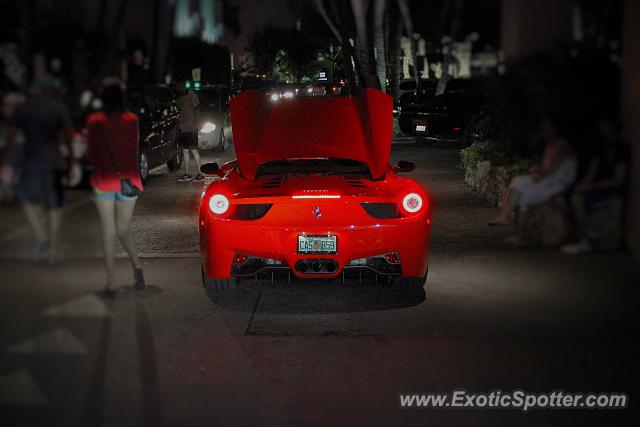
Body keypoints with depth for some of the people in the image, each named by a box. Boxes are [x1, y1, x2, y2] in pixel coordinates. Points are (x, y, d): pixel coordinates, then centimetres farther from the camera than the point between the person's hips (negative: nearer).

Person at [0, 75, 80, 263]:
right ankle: (54, 249, 14)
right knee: (55, 205, 13)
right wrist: (74, 163, -6)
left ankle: (41, 237, 2)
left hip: (31, 163, 0)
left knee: (28, 199, 21)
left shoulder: (21, 109, 1)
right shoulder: (59, 108, -2)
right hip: (54, 162, 0)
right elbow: (68, 137, -7)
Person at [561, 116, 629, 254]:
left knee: (577, 198, -30)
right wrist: (583, 183, -7)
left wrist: (591, 186, -18)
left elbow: (617, 180, -15)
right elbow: (592, 171, 13)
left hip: (613, 190, -9)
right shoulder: (603, 147, 18)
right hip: (598, 187, 9)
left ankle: (583, 241, -21)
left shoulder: (621, 149, -9)